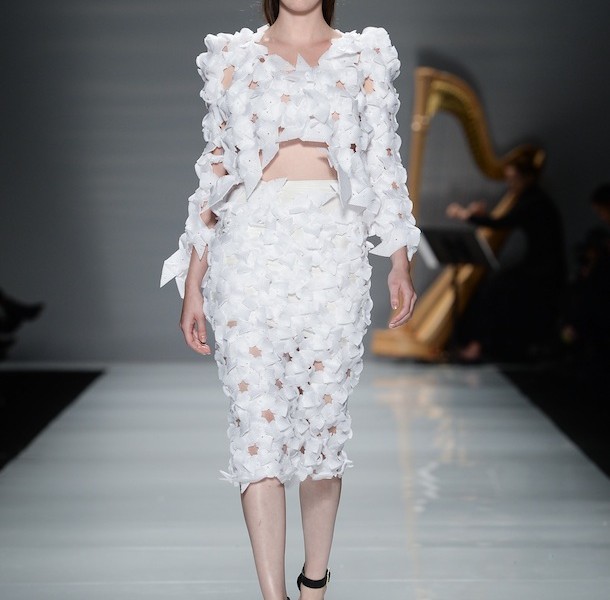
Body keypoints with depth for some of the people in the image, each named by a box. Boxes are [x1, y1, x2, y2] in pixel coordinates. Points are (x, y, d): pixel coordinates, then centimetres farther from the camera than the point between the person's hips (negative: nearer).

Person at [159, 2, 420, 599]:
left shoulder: (365, 57, 11)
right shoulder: (235, 57, 10)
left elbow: (384, 165, 9)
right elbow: (215, 171, 9)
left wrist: (400, 264, 2)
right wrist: (193, 283, 7)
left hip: (335, 253, 1)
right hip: (251, 249, 0)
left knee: (323, 417, 5)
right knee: (257, 420, -7)